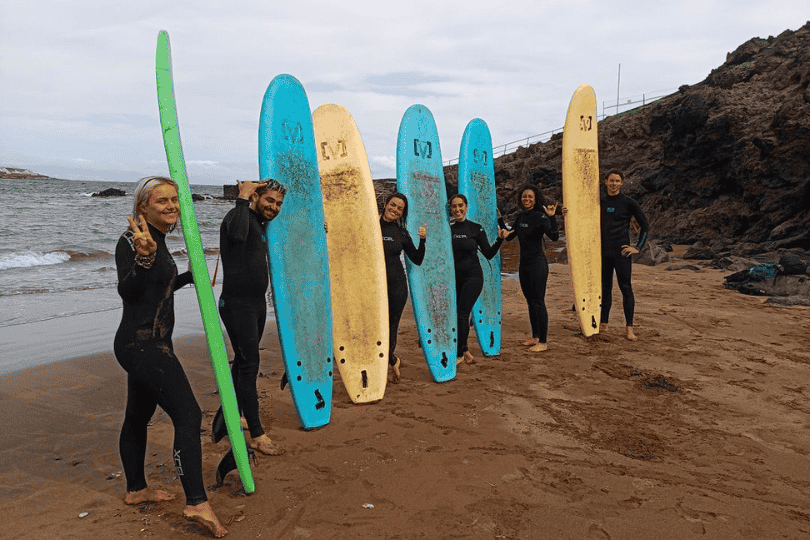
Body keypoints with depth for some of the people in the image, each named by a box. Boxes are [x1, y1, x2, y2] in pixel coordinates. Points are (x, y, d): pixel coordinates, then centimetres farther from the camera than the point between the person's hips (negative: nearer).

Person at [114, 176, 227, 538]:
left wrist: (190, 276, 21)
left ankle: (136, 490, 36)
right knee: (188, 414, -17)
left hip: (151, 345, 10)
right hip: (141, 345, -10)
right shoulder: (131, 242, -14)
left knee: (139, 416, 21)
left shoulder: (158, 242, 14)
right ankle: (197, 503, -17)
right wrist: (143, 257, -43)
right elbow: (128, 290, -28)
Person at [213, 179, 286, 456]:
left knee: (245, 360, 19)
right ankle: (256, 435, -2)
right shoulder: (238, 215, -13)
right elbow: (237, 233, -38)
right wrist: (243, 200, -27)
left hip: (257, 303, 10)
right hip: (237, 304, -10)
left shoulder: (259, 224, 16)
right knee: (248, 364, -7)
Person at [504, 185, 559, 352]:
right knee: (530, 302, 16)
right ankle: (535, 336, 28)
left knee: (538, 302, -5)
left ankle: (543, 342, 3)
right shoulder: (521, 216, 9)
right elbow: (509, 236, 20)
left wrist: (551, 217, -38)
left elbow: (554, 236, -28)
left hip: (537, 264, -8)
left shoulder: (540, 217, -14)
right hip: (524, 263, 8)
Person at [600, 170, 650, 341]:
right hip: (603, 252, 4)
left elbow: (645, 225, 1)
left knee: (626, 288, -4)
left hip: (621, 252, -4)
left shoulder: (628, 203, -3)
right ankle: (603, 324, 20)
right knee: (605, 288, 10)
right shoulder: (600, 202, 9)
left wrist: (638, 247, -4)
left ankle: (629, 328, 0)